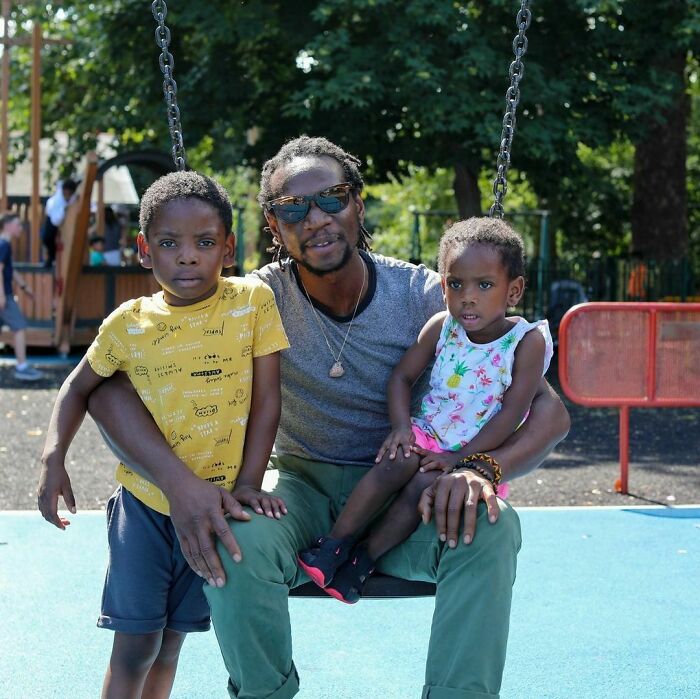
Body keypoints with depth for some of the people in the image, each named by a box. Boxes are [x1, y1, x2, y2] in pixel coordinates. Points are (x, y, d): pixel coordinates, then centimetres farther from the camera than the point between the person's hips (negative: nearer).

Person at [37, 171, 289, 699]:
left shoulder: (253, 302, -10)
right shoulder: (127, 324, -6)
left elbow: (266, 402, -6)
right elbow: (79, 387, 8)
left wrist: (248, 484, -10)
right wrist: (54, 457, -7)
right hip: (143, 503, 0)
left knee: (171, 643, 13)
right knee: (134, 647, 1)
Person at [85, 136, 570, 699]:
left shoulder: (425, 296, -9)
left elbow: (549, 410, -13)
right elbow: (111, 384, -16)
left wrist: (483, 469, -35)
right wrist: (179, 482, -34)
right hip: (306, 489, 0)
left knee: (488, 526, -32)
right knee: (236, 542, -33)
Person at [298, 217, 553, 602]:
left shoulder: (527, 341, -13)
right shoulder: (441, 327, -2)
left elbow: (513, 412, -16)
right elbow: (402, 375, 4)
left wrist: (460, 458, -20)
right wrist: (400, 426, -13)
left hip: (477, 454, -3)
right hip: (425, 437, 3)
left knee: (422, 487, -29)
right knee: (396, 463, -28)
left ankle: (365, 558, -17)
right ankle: (336, 540, -22)